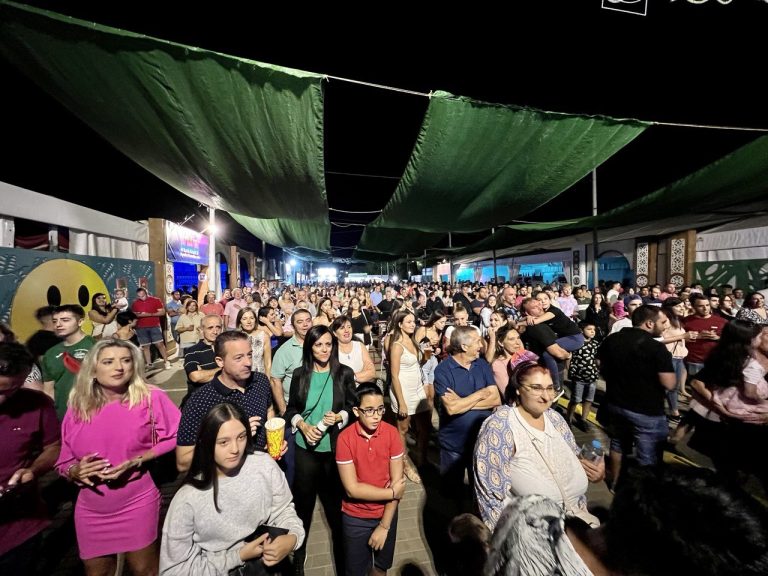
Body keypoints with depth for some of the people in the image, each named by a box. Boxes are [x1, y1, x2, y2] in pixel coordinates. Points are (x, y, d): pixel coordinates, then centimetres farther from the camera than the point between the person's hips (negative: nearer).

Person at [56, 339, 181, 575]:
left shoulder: (151, 397, -12)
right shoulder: (77, 407, -1)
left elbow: (176, 438, -11)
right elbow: (64, 461, 7)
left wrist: (138, 460, -20)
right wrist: (75, 471, -14)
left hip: (137, 503, -3)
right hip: (90, 508, 4)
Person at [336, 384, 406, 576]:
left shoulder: (392, 433, -17)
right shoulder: (345, 438, -23)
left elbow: (397, 482, -13)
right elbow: (352, 489, -21)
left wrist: (384, 526, -13)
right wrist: (392, 493, -16)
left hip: (386, 513, 2)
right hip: (355, 517, -2)